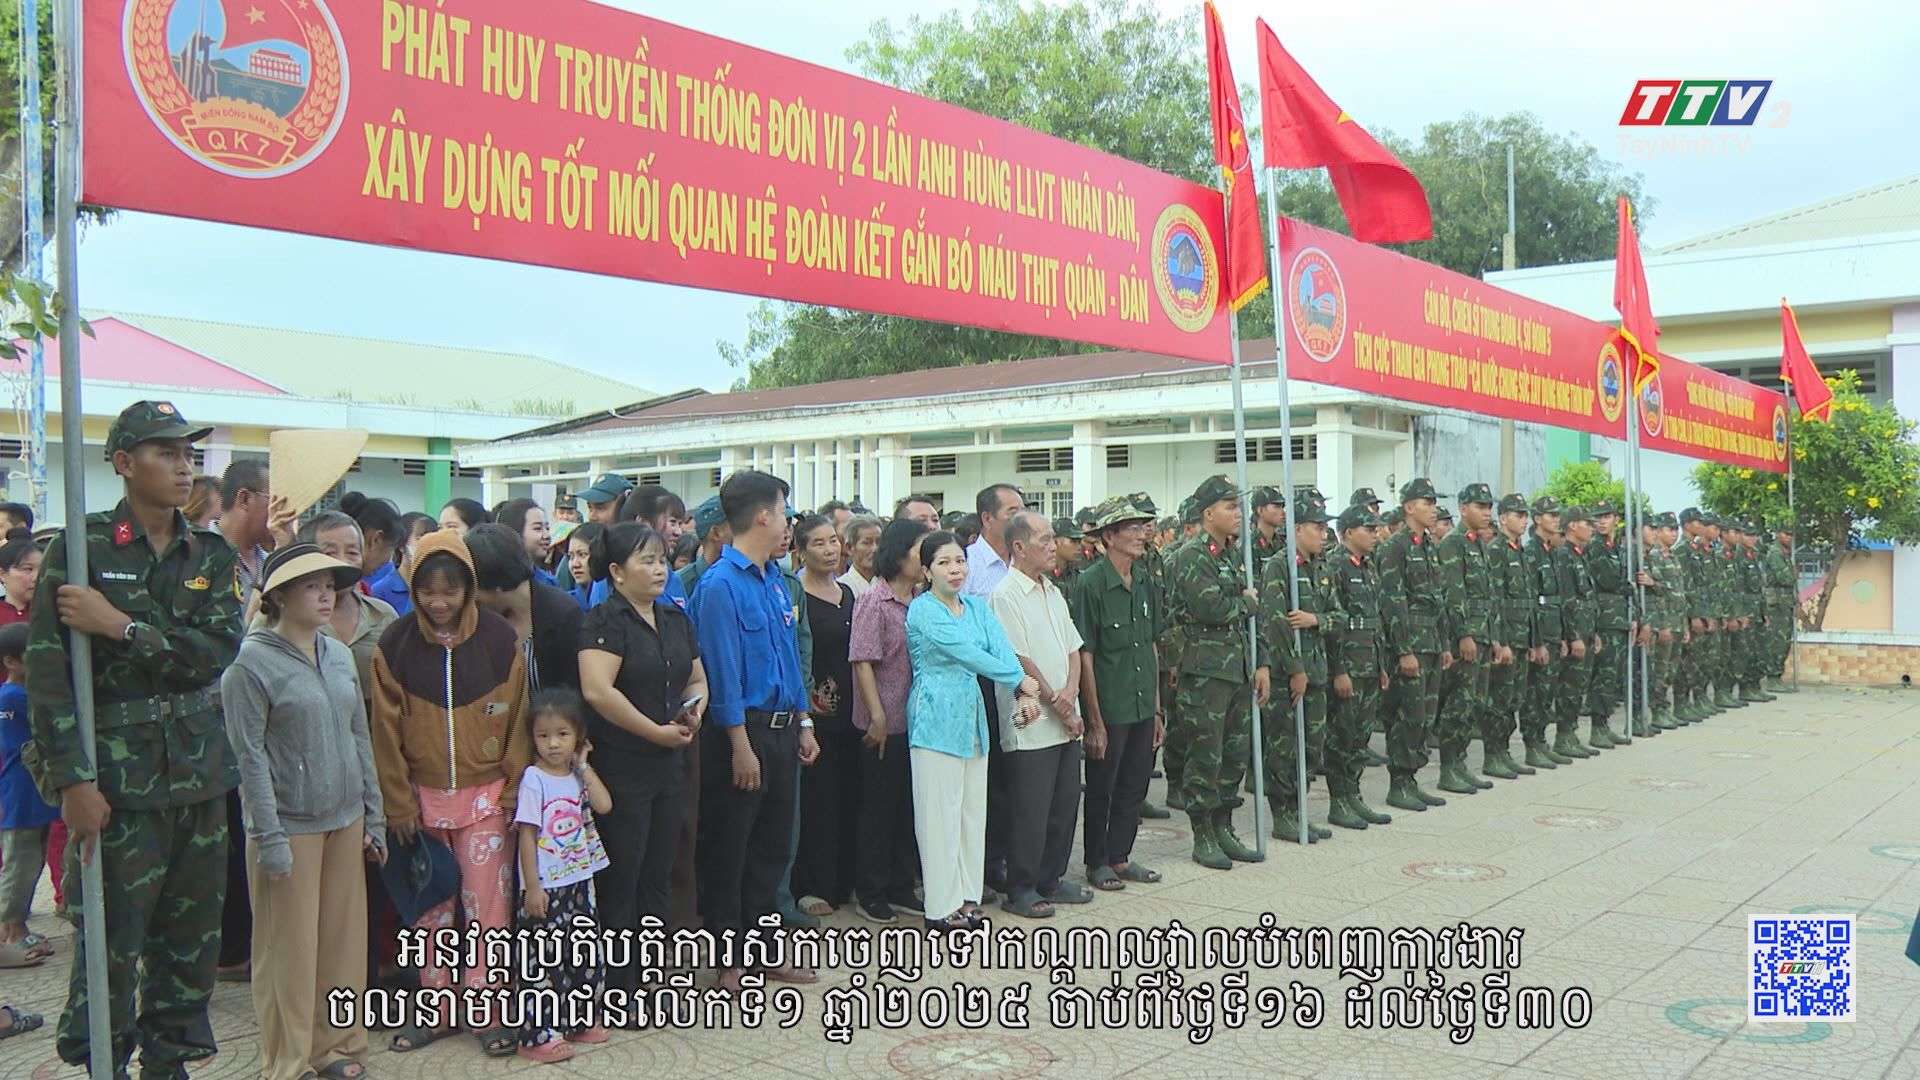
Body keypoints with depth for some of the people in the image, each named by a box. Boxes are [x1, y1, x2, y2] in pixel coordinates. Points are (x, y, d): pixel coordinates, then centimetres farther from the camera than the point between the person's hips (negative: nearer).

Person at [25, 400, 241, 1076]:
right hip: (120, 773, -4)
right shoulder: (83, 548, -5)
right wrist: (74, 780, -15)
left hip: (201, 770, 5)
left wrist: (119, 626, -15)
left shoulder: (212, 556, 8)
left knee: (194, 931, 11)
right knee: (114, 939, -3)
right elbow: (48, 670, -10)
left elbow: (219, 652, -6)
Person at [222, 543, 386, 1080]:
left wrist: (373, 819, 11)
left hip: (345, 820, 5)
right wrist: (270, 838, -15)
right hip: (290, 825, -5)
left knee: (343, 940, 9)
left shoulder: (339, 654, 8)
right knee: (290, 949, 4)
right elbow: (251, 758, -12)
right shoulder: (251, 664, -10)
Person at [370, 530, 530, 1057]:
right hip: (422, 796, 1)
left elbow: (516, 718, -1)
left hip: (486, 795, -1)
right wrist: (398, 802, -2)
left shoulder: (500, 638, -6)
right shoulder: (395, 644, -4)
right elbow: (387, 730, -1)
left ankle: (488, 1013, 12)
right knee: (430, 906, 11)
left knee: (486, 907, 1)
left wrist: (514, 790, -3)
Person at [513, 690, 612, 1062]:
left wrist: (583, 766, -6)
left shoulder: (578, 776, 6)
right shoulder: (534, 778, -11)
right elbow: (526, 835, -13)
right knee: (544, 959, -3)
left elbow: (604, 805, -10)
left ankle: (577, 1020, 27)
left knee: (583, 954, 14)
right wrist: (533, 887, -16)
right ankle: (538, 1035, 4)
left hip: (579, 882, 7)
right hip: (547, 888, -7)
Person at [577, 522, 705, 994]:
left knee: (658, 876, 14)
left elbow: (697, 679, 20)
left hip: (670, 764, 7)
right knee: (620, 880, 2)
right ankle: (618, 987, 13)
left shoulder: (675, 619, 12)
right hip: (622, 768, -7)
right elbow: (597, 691, -25)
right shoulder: (605, 621, -12)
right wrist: (657, 732, -20)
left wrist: (694, 711, -2)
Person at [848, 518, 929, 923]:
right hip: (884, 723, -6)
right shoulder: (874, 602, -11)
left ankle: (901, 886, 25)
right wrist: (877, 716, -16)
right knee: (878, 807, 4)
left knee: (910, 806, 13)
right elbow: (863, 662, -14)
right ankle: (871, 893, 16)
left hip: (917, 720, 6)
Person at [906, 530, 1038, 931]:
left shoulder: (976, 607, 10)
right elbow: (966, 652, -18)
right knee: (940, 812, -1)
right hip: (935, 718, -7)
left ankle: (968, 896, 21)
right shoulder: (922, 610, -10)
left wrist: (1023, 692, -20)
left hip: (972, 715, 7)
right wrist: (1020, 680, -18)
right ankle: (942, 907, 7)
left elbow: (1001, 647, -4)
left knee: (972, 808, 11)